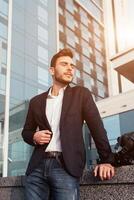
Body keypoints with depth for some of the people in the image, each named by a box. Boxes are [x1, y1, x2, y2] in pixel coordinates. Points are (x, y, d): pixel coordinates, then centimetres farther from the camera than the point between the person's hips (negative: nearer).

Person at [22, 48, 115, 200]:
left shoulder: (81, 94, 8)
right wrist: (34, 137, -2)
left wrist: (105, 160, -6)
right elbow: (26, 131, 22)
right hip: (37, 166, 3)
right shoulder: (36, 101, 15)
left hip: (66, 166, -2)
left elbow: (97, 127, 3)